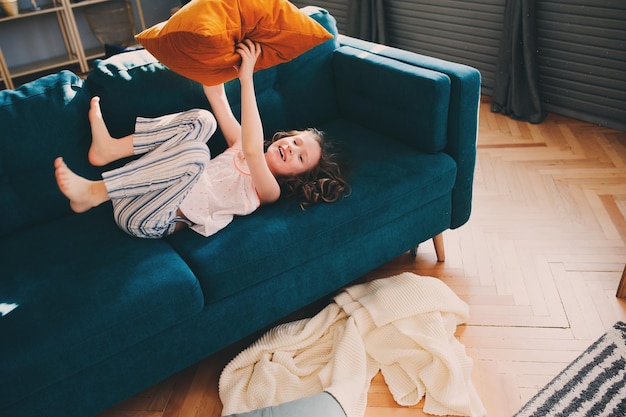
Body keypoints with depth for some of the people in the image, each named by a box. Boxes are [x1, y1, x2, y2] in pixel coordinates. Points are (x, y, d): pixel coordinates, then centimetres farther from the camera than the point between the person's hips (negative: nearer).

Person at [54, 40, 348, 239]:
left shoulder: (269, 190, -6)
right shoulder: (241, 145, 15)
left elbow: (253, 150, -28)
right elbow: (216, 96, 12)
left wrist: (246, 77, -30)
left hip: (145, 218, -6)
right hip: (145, 192, 6)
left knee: (195, 152, -34)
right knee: (201, 120, -5)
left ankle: (91, 192, -27)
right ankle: (109, 148, -18)